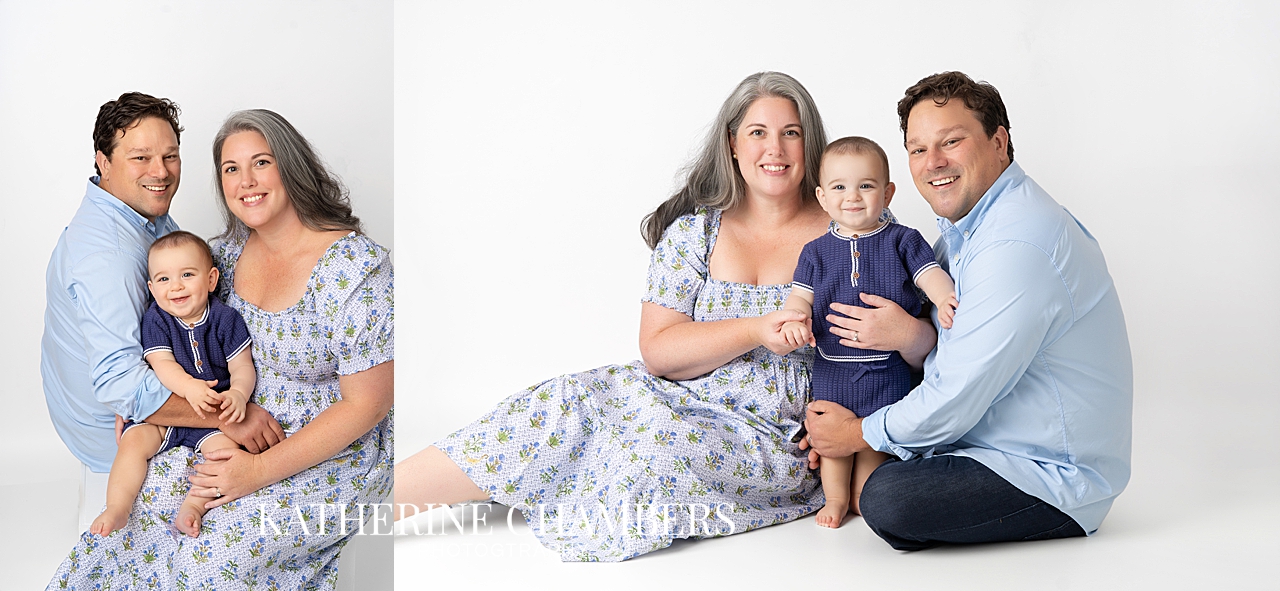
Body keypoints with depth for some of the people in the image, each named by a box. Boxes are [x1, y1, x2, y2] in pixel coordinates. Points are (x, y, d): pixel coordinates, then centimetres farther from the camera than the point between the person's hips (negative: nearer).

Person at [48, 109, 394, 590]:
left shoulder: (358, 267, -22)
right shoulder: (232, 250, 0)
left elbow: (367, 405, -20)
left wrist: (260, 470, -23)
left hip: (334, 455, -6)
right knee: (135, 494, -13)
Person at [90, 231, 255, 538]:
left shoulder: (225, 319, -4)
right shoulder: (156, 319, -3)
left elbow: (242, 367, -6)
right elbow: (163, 364, -15)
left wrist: (238, 394, -30)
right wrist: (190, 387, -37)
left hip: (212, 412, -1)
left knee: (226, 446, -26)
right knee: (133, 440, -19)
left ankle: (193, 506, -27)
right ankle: (116, 510, -20)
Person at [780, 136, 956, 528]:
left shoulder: (902, 241, -1)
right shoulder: (817, 251, 4)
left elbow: (930, 274, -8)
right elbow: (800, 295, 4)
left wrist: (945, 298, -29)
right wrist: (796, 318, -18)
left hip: (888, 367, -2)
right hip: (832, 366, 2)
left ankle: (863, 498, 27)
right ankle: (835, 499, 28)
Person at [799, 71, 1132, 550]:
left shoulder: (1017, 247, -27)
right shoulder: (961, 227, 7)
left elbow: (955, 401, -24)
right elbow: (945, 355, 14)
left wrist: (856, 433, -10)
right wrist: (904, 333, -7)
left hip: (1058, 475, -9)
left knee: (887, 499, -26)